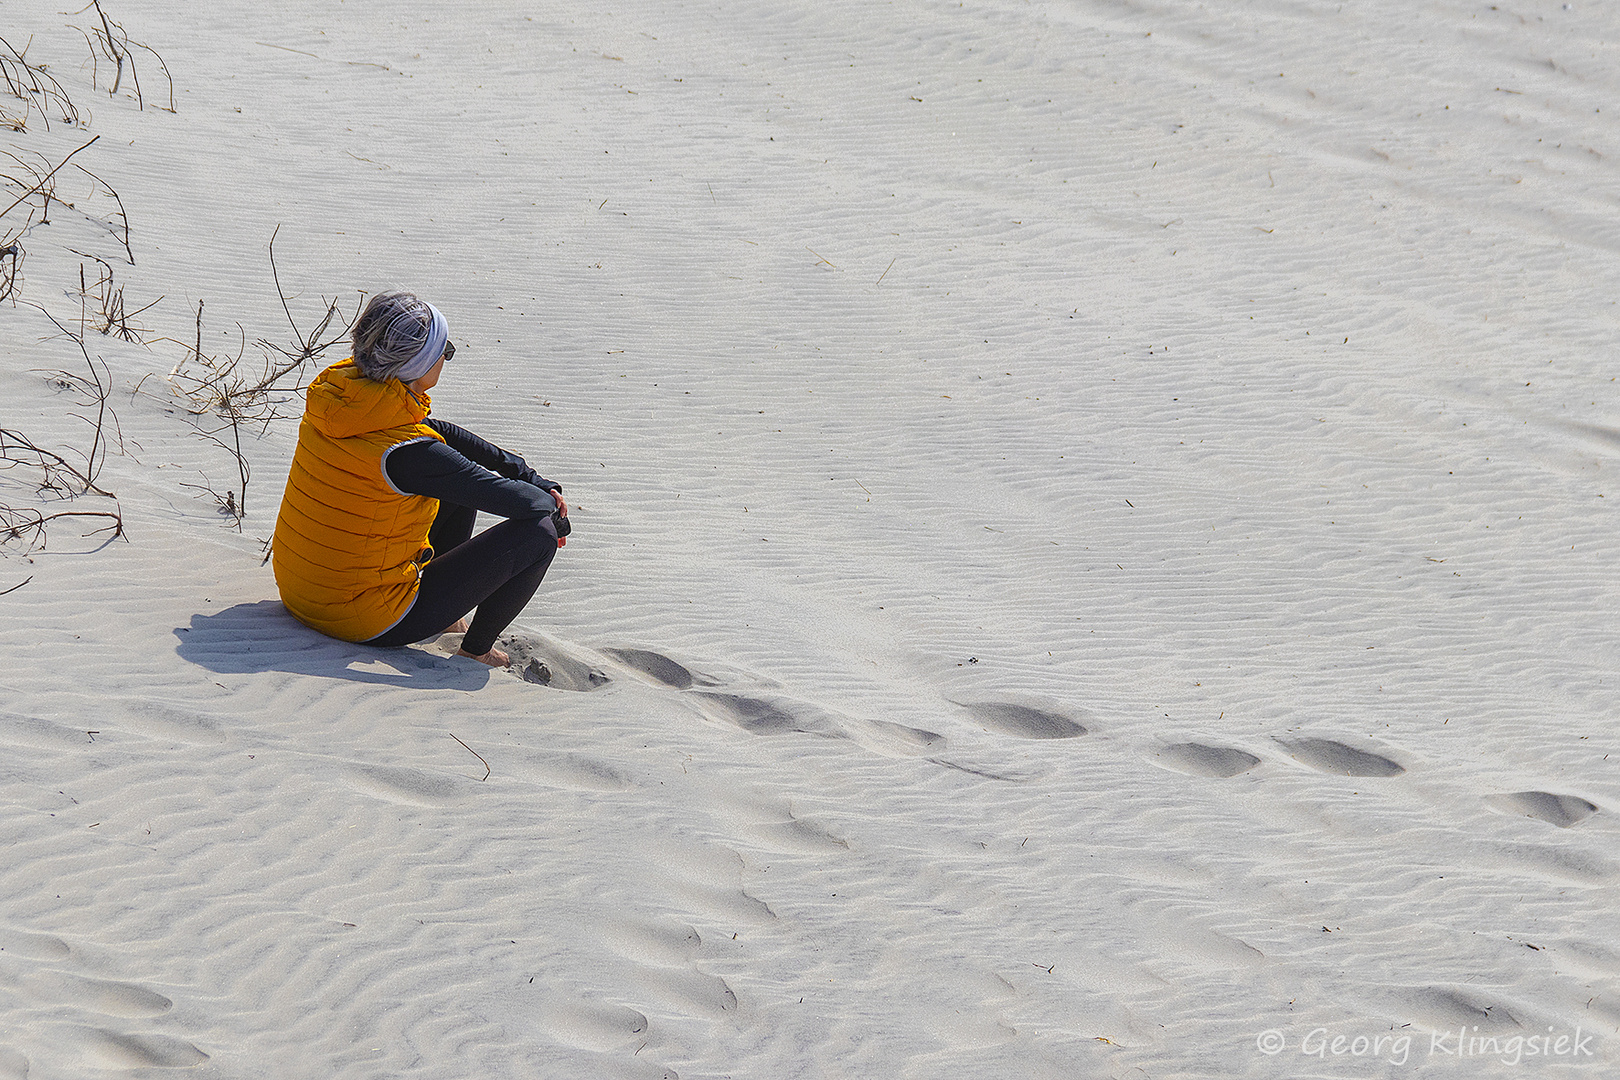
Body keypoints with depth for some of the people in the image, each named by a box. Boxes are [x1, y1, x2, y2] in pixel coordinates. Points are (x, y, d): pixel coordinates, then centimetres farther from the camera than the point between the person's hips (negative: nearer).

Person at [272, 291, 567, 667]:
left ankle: (441, 616, 29)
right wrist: (550, 503, 2)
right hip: (371, 621, -9)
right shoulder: (405, 451, -29)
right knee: (538, 532, -5)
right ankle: (475, 651, 13)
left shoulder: (335, 388, -4)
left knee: (461, 482, 21)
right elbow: (523, 502, -22)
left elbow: (442, 434, 10)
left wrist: (532, 478, 10)